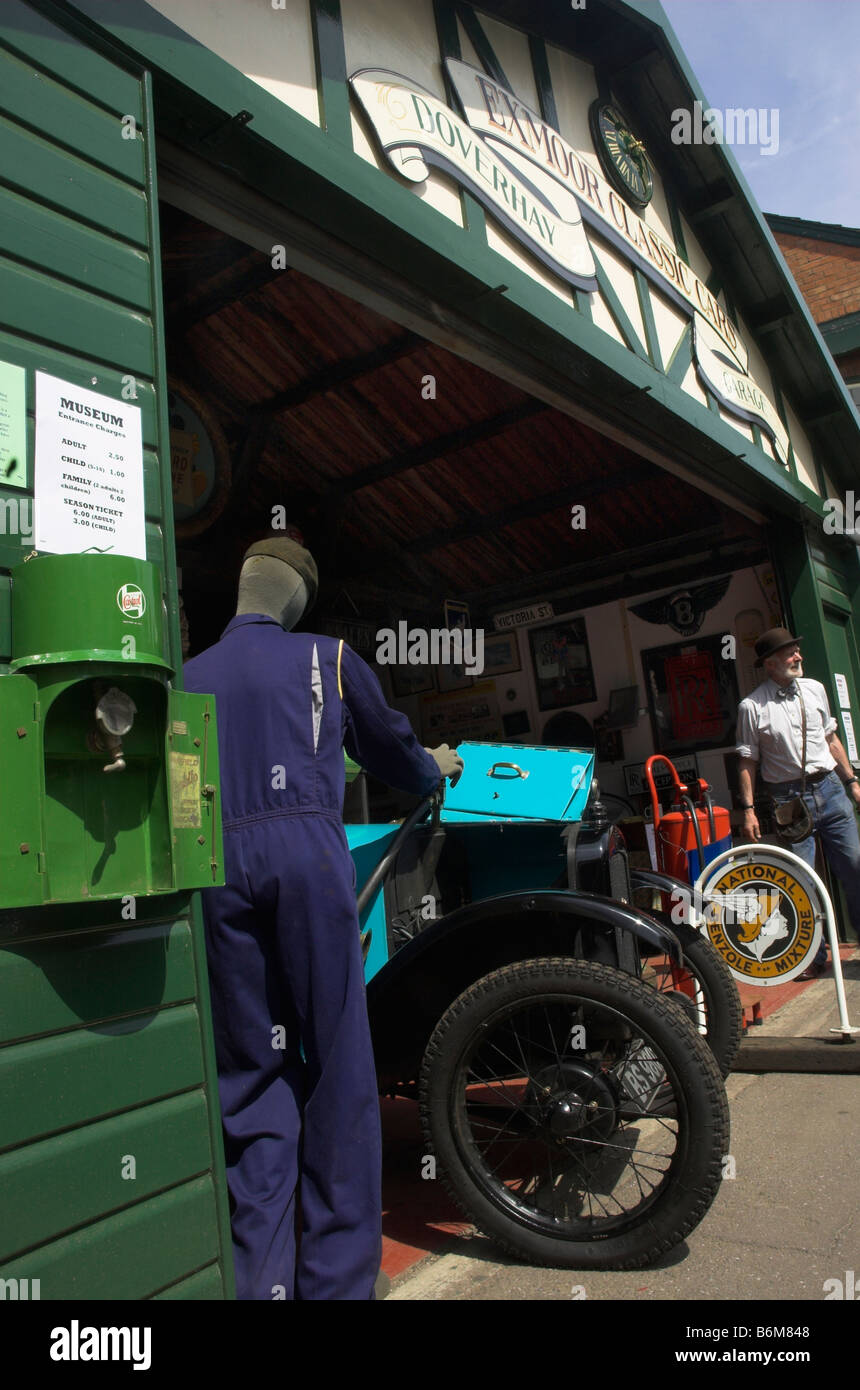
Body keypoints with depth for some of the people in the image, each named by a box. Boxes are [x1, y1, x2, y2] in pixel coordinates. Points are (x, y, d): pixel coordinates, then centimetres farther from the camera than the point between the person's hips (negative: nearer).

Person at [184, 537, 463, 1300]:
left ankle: (261, 1273, 13)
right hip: (307, 850, -2)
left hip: (216, 862, 3)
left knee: (251, 1069, 10)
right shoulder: (328, 660, 11)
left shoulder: (186, 679, 17)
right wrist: (438, 766, 40)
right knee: (337, 1060, 4)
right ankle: (337, 1274, 10)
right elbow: (392, 750, 21)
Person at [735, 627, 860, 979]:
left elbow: (831, 739, 17)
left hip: (829, 788, 4)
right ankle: (813, 955, 15)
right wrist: (748, 809, -7)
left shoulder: (814, 689, 8)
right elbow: (747, 762, -3)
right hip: (790, 798, -3)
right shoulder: (752, 707, -5)